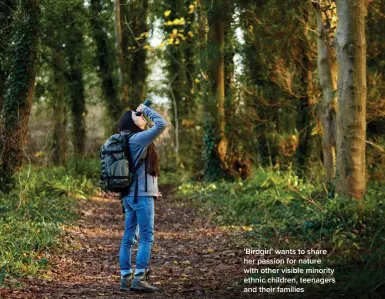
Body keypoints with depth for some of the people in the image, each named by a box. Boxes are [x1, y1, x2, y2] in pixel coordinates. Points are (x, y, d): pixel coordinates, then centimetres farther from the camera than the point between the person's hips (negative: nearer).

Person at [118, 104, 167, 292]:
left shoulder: (126, 141, 17)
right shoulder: (138, 138, -10)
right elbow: (162, 124, -18)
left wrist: (151, 187, 23)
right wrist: (146, 109, -4)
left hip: (130, 195, 9)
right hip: (141, 195, -9)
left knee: (128, 237, 7)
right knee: (146, 237, -7)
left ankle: (126, 278, 9)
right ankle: (139, 278, -10)